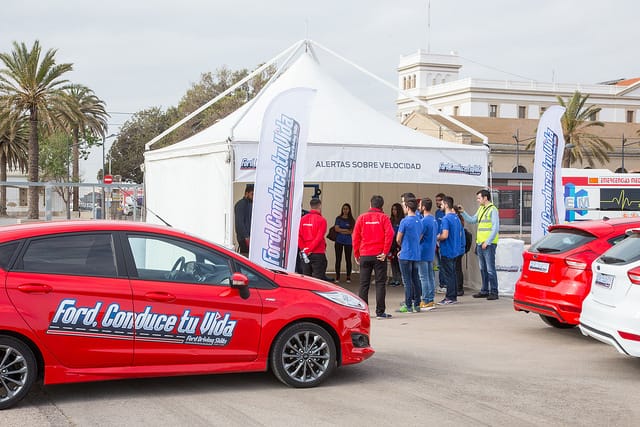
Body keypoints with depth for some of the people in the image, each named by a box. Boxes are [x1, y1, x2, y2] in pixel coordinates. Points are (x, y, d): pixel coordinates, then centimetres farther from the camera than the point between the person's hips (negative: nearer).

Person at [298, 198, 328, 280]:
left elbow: (299, 235, -1)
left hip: (305, 254, 5)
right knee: (318, 279, -4)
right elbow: (319, 238, -15)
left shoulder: (303, 219, 6)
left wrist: (303, 249, -6)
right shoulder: (321, 220, -8)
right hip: (318, 254, -5)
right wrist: (308, 250, -13)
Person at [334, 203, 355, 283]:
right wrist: (346, 230, -7)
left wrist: (341, 231, -9)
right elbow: (337, 229, -4)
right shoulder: (338, 218, 7)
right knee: (338, 259, 0)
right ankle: (337, 277, 5)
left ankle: (348, 277, 7)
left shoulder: (352, 220, 6)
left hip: (348, 241, 0)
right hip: (339, 241, 0)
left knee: (348, 259, 2)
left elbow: (352, 231, -4)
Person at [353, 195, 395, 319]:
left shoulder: (362, 218, 5)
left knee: (364, 284, 7)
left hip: (364, 256, 2)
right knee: (380, 283, 2)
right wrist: (385, 252, -8)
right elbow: (389, 234, -12)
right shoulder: (383, 217, 0)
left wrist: (356, 254, 10)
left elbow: (355, 237, 2)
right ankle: (380, 312, 0)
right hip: (379, 255, -2)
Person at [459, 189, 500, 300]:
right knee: (483, 269, 13)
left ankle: (493, 292, -3)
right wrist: (463, 212, 14)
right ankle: (484, 291, 20)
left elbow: (496, 228, -15)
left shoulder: (493, 210, -10)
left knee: (490, 269, -7)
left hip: (488, 244, -9)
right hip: (480, 243, 9)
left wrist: (487, 242, -17)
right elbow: (472, 220, 24)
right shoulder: (480, 209, 16)